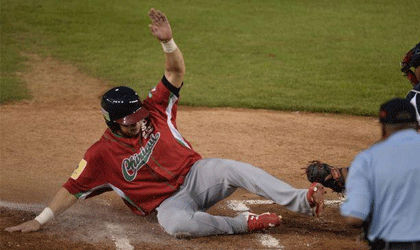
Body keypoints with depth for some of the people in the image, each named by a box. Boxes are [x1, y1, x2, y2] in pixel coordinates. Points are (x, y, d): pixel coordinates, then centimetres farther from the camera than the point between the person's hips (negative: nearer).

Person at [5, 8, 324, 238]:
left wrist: (168, 41, -26)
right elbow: (73, 189, -4)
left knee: (237, 170, -28)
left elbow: (176, 71, -6)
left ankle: (303, 201, -38)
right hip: (169, 202, -3)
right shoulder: (101, 154, -6)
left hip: (197, 173, 3)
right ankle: (244, 223, -27)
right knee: (177, 224, -39)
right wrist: (41, 219, -13)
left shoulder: (153, 111, 0)